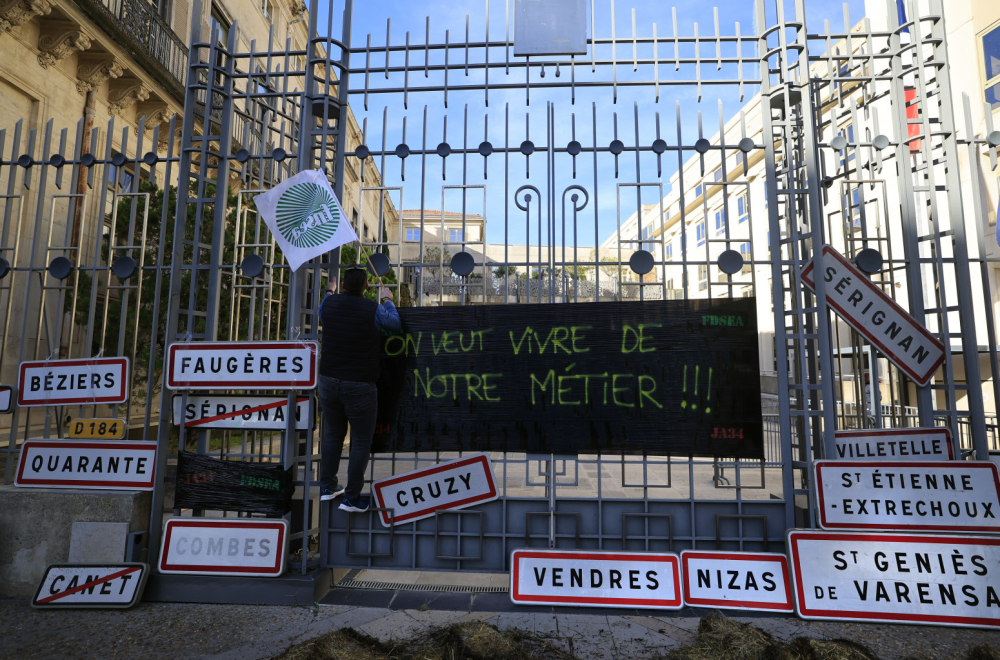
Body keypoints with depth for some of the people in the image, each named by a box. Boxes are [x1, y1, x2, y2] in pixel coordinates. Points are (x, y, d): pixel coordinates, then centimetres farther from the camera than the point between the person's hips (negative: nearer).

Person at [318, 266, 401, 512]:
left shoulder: (330, 303, -1)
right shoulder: (374, 310, -14)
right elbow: (395, 323, 6)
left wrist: (329, 291, 40)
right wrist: (387, 301, 22)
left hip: (328, 381, 5)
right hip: (359, 386, -5)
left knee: (332, 435, 21)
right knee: (361, 442, 6)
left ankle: (327, 487, 30)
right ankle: (351, 498, 12)